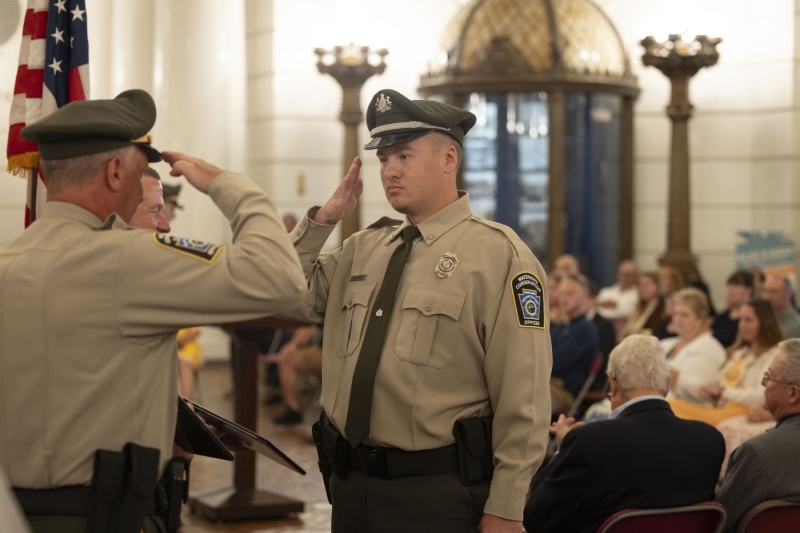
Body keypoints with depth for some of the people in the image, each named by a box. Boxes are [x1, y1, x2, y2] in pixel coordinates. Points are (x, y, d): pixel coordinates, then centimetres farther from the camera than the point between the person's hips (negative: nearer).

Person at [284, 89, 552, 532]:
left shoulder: (498, 254, -8)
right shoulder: (362, 250, 12)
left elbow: (523, 397, -11)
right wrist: (321, 220, 2)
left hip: (436, 494, -6)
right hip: (350, 484, 6)